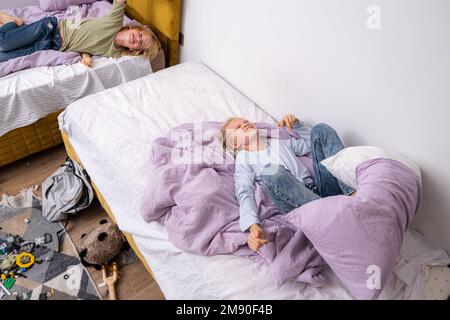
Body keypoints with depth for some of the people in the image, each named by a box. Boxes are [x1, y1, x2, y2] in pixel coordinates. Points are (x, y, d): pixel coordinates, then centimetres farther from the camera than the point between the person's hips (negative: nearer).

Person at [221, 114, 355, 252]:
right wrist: (253, 226, -24)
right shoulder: (243, 160, 13)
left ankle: (352, 193, -21)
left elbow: (311, 143, 39)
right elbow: (244, 194, -5)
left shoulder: (279, 141, 31)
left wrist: (296, 124, 21)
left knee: (321, 129, -2)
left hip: (323, 191, 5)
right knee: (271, 172, -35)